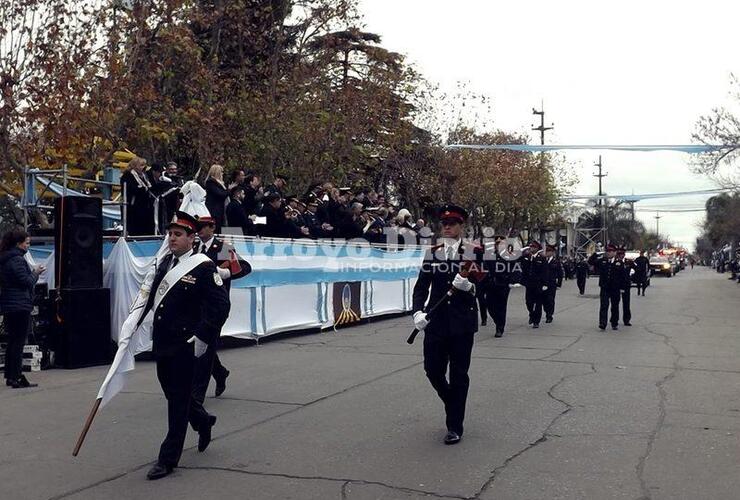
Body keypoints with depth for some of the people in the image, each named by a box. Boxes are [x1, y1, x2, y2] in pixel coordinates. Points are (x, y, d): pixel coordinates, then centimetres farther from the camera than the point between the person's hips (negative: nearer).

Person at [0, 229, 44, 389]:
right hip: (20, 305, -9)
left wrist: (32, 272, 11)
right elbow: (27, 282, -18)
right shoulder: (17, 260, -16)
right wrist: (35, 272, -2)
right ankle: (16, 377, -3)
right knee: (19, 342, -5)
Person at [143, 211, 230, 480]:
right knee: (172, 393, 19)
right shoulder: (165, 263, 9)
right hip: (161, 342, 7)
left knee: (178, 400, 1)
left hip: (184, 345, -7)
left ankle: (168, 458, 11)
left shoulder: (203, 267, -13)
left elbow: (221, 306, -16)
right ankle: (203, 421, 45)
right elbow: (153, 297, 21)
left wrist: (202, 337, -17)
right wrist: (136, 322, 15)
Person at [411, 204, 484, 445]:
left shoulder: (473, 252, -2)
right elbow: (422, 286, 4)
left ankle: (455, 426, 15)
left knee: (458, 374, 3)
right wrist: (418, 311, -11)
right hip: (436, 321, 3)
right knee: (433, 370, 4)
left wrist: (468, 286, -24)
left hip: (462, 322, -3)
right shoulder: (432, 252, 6)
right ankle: (455, 407, 33)